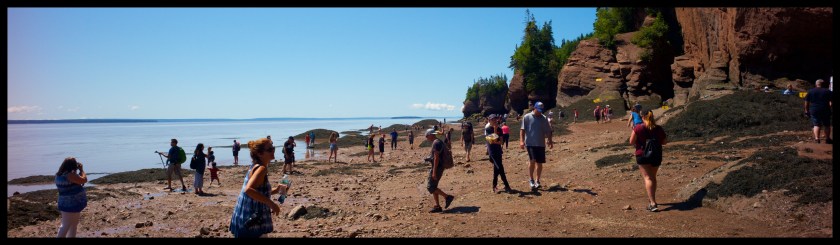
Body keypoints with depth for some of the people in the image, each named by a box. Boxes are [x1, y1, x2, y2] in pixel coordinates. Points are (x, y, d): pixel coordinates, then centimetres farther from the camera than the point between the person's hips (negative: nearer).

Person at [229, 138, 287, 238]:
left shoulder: (256, 167, 11)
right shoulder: (261, 168, -17)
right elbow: (248, 190, -33)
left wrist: (275, 190, 10)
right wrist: (271, 203, -28)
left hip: (250, 220, 10)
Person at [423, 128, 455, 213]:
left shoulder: (436, 143, -17)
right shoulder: (438, 142, 16)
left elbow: (436, 158, -23)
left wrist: (434, 172, -24)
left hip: (436, 168, -10)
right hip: (439, 167, 10)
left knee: (430, 187, -8)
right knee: (433, 187, 11)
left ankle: (447, 197, -6)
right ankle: (437, 206, 12)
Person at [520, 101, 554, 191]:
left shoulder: (544, 119, 9)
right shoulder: (527, 117, -1)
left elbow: (548, 131, 12)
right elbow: (522, 130, -3)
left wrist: (550, 141, 4)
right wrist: (521, 141, -12)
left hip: (541, 144, 4)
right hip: (530, 143, -4)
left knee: (539, 163, 6)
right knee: (532, 160, -17)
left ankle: (537, 181, 19)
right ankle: (531, 180, -2)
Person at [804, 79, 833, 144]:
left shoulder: (810, 91, 4)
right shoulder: (828, 91, 0)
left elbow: (806, 102, 4)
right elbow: (831, 102, -6)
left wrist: (806, 110, 11)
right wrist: (830, 109, 0)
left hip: (814, 111, 1)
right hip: (825, 111, -1)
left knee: (816, 125, 5)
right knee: (827, 125, 10)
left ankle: (817, 138, -7)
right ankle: (828, 139, 13)